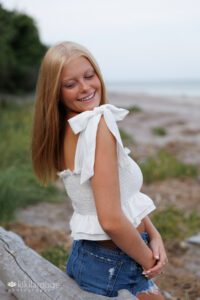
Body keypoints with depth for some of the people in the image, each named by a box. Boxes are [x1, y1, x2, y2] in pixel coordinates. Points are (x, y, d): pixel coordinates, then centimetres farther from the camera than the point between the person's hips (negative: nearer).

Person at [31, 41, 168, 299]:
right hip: (114, 267, -9)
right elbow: (112, 220, -28)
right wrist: (149, 261, -12)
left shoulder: (71, 129, 5)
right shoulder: (99, 123, -23)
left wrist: (154, 236, -2)